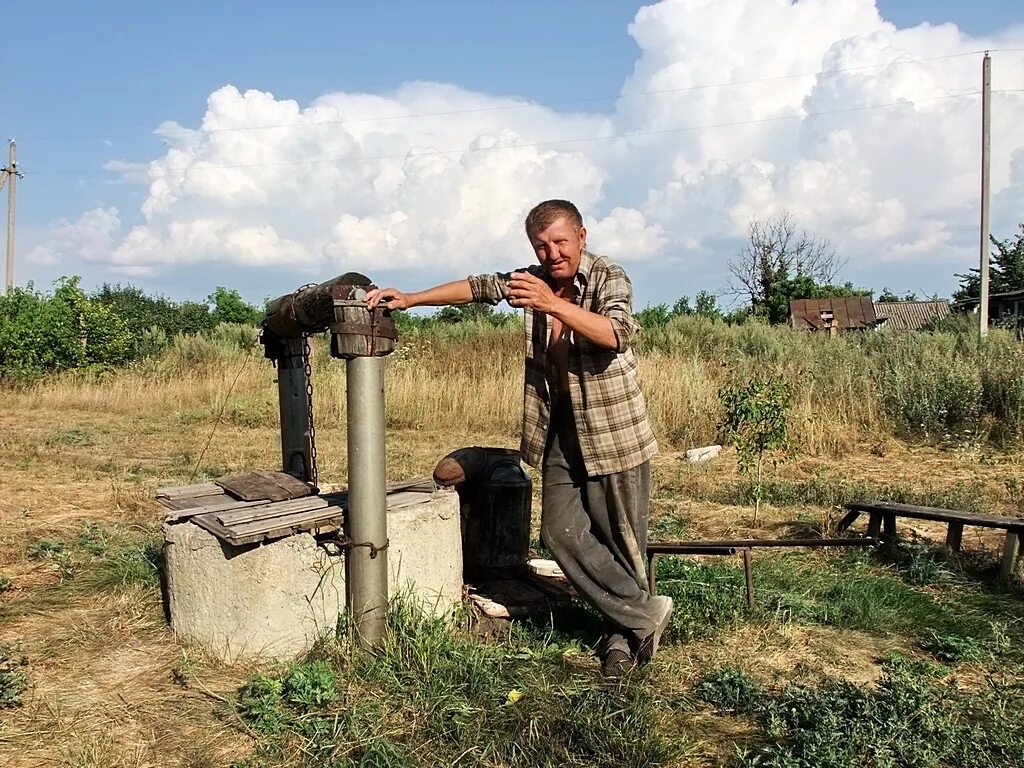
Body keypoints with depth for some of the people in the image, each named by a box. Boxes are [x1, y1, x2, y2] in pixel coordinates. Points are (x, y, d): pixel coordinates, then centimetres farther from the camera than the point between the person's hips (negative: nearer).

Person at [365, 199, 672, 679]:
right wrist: (410, 299, 8)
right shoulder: (533, 280, 8)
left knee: (619, 537, 2)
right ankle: (645, 613, 12)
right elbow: (478, 287, 14)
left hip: (612, 429, -6)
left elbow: (616, 333, -30)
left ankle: (623, 632, 22)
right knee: (562, 532, 1)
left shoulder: (608, 279, -12)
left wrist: (553, 304, -40)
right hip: (560, 429, 6)